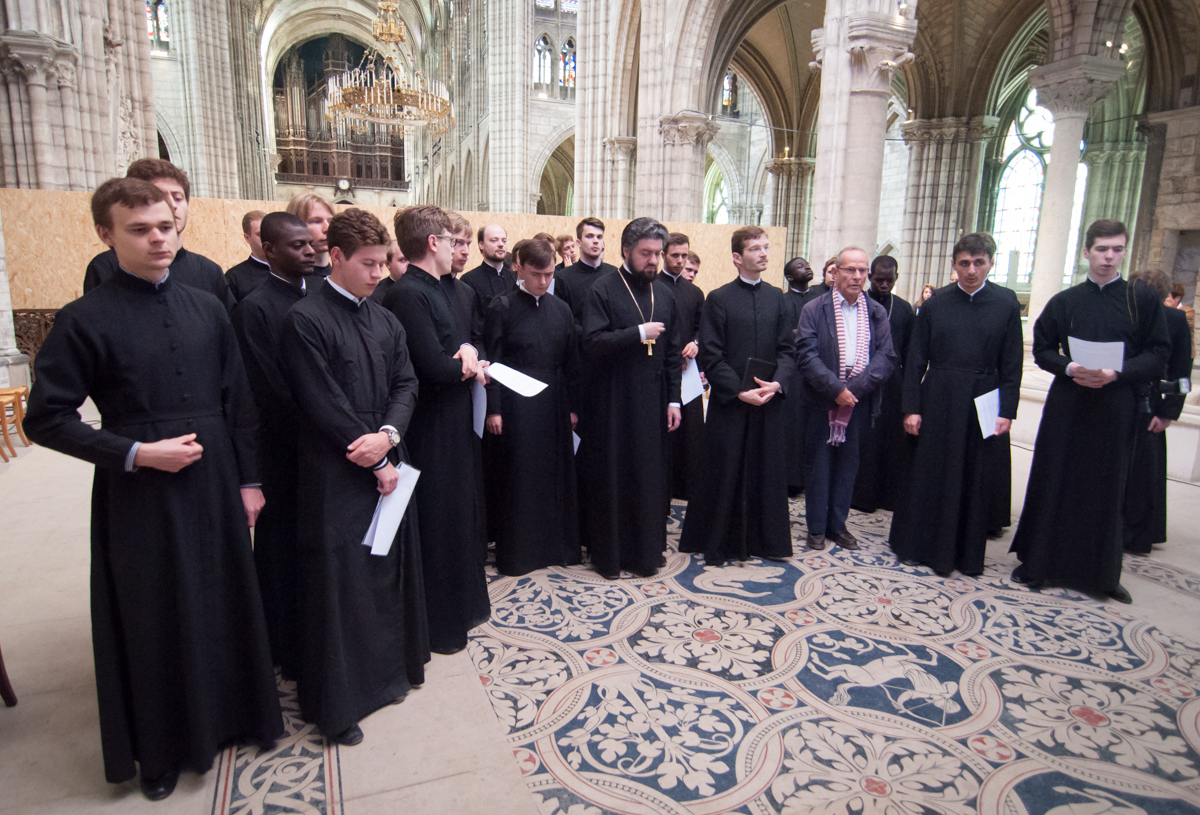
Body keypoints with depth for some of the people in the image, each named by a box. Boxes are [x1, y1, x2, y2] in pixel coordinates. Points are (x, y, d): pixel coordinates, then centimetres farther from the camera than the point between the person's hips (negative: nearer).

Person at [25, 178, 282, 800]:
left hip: (215, 486, 3)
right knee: (154, 621, 11)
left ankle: (227, 713, 38)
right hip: (139, 495, -3)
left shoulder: (206, 308, 3)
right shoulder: (85, 320, -8)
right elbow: (46, 418, -7)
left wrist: (248, 479, 5)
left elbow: (238, 402, 6)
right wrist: (134, 453, -16)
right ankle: (162, 748, 35)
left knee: (224, 603, 14)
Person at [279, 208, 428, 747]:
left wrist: (388, 435, -14)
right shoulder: (306, 320, -12)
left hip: (387, 465, 7)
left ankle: (387, 668, 36)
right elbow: (323, 405, -15)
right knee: (337, 583, 3)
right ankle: (335, 702, 20)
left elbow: (406, 384, 5)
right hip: (337, 476, -6)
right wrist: (375, 460, -11)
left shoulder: (385, 321, 9)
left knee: (389, 570, 16)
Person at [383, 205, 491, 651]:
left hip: (455, 424, 10)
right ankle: (440, 624, 21)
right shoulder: (408, 294, -19)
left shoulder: (434, 289, 12)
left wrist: (468, 350, -10)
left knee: (461, 513, 20)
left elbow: (455, 340, 13)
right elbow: (435, 366, -25)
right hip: (433, 430, -10)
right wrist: (473, 368, -7)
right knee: (439, 522, 3)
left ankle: (464, 602, 38)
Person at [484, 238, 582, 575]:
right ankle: (516, 551, 17)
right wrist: (494, 409, -11)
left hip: (554, 404, 4)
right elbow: (492, 361, -6)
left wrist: (572, 406, 7)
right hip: (515, 405, -4)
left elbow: (571, 362, 10)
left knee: (557, 473, 10)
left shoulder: (561, 309, 7)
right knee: (517, 478, 4)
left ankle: (558, 544, 25)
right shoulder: (502, 307, -5)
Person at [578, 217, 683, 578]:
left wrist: (673, 400, 6)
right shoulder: (602, 290, -5)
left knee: (650, 477, 9)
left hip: (652, 402, 5)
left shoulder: (664, 295, 10)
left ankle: (646, 549, 25)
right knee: (609, 479, 4)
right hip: (611, 403, -4)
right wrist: (639, 333, -17)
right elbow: (592, 345, -17)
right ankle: (608, 553, 19)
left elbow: (673, 353, 12)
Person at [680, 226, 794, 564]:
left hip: (770, 401, 4)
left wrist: (776, 383, -10)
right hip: (729, 401, -3)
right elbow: (711, 356, -7)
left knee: (767, 470, 10)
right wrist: (739, 390, -15)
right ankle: (718, 542, 20)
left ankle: (765, 539, 26)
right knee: (724, 472, 4)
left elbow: (787, 348, 7)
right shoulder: (718, 299, -4)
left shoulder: (776, 298, 9)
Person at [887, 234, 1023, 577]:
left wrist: (1007, 410, -4)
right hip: (938, 401, 0)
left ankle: (968, 554, 23)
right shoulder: (935, 304, 1)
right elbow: (916, 359, 1)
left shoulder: (1007, 303, 1)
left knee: (976, 480, 8)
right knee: (928, 475, 6)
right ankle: (918, 545, 21)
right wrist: (911, 407, -4)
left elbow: (1011, 363, 2)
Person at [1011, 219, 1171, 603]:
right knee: (1053, 483, 3)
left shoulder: (1143, 298, 4)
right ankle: (1037, 561, 15)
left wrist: (1116, 374, -16)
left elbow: (1159, 354, 0)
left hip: (1116, 408, 0)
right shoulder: (1064, 301, 7)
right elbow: (1042, 349, 8)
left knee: (1108, 489, 6)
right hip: (1066, 407, 1)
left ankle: (1102, 573, 20)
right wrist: (1070, 368, -11)